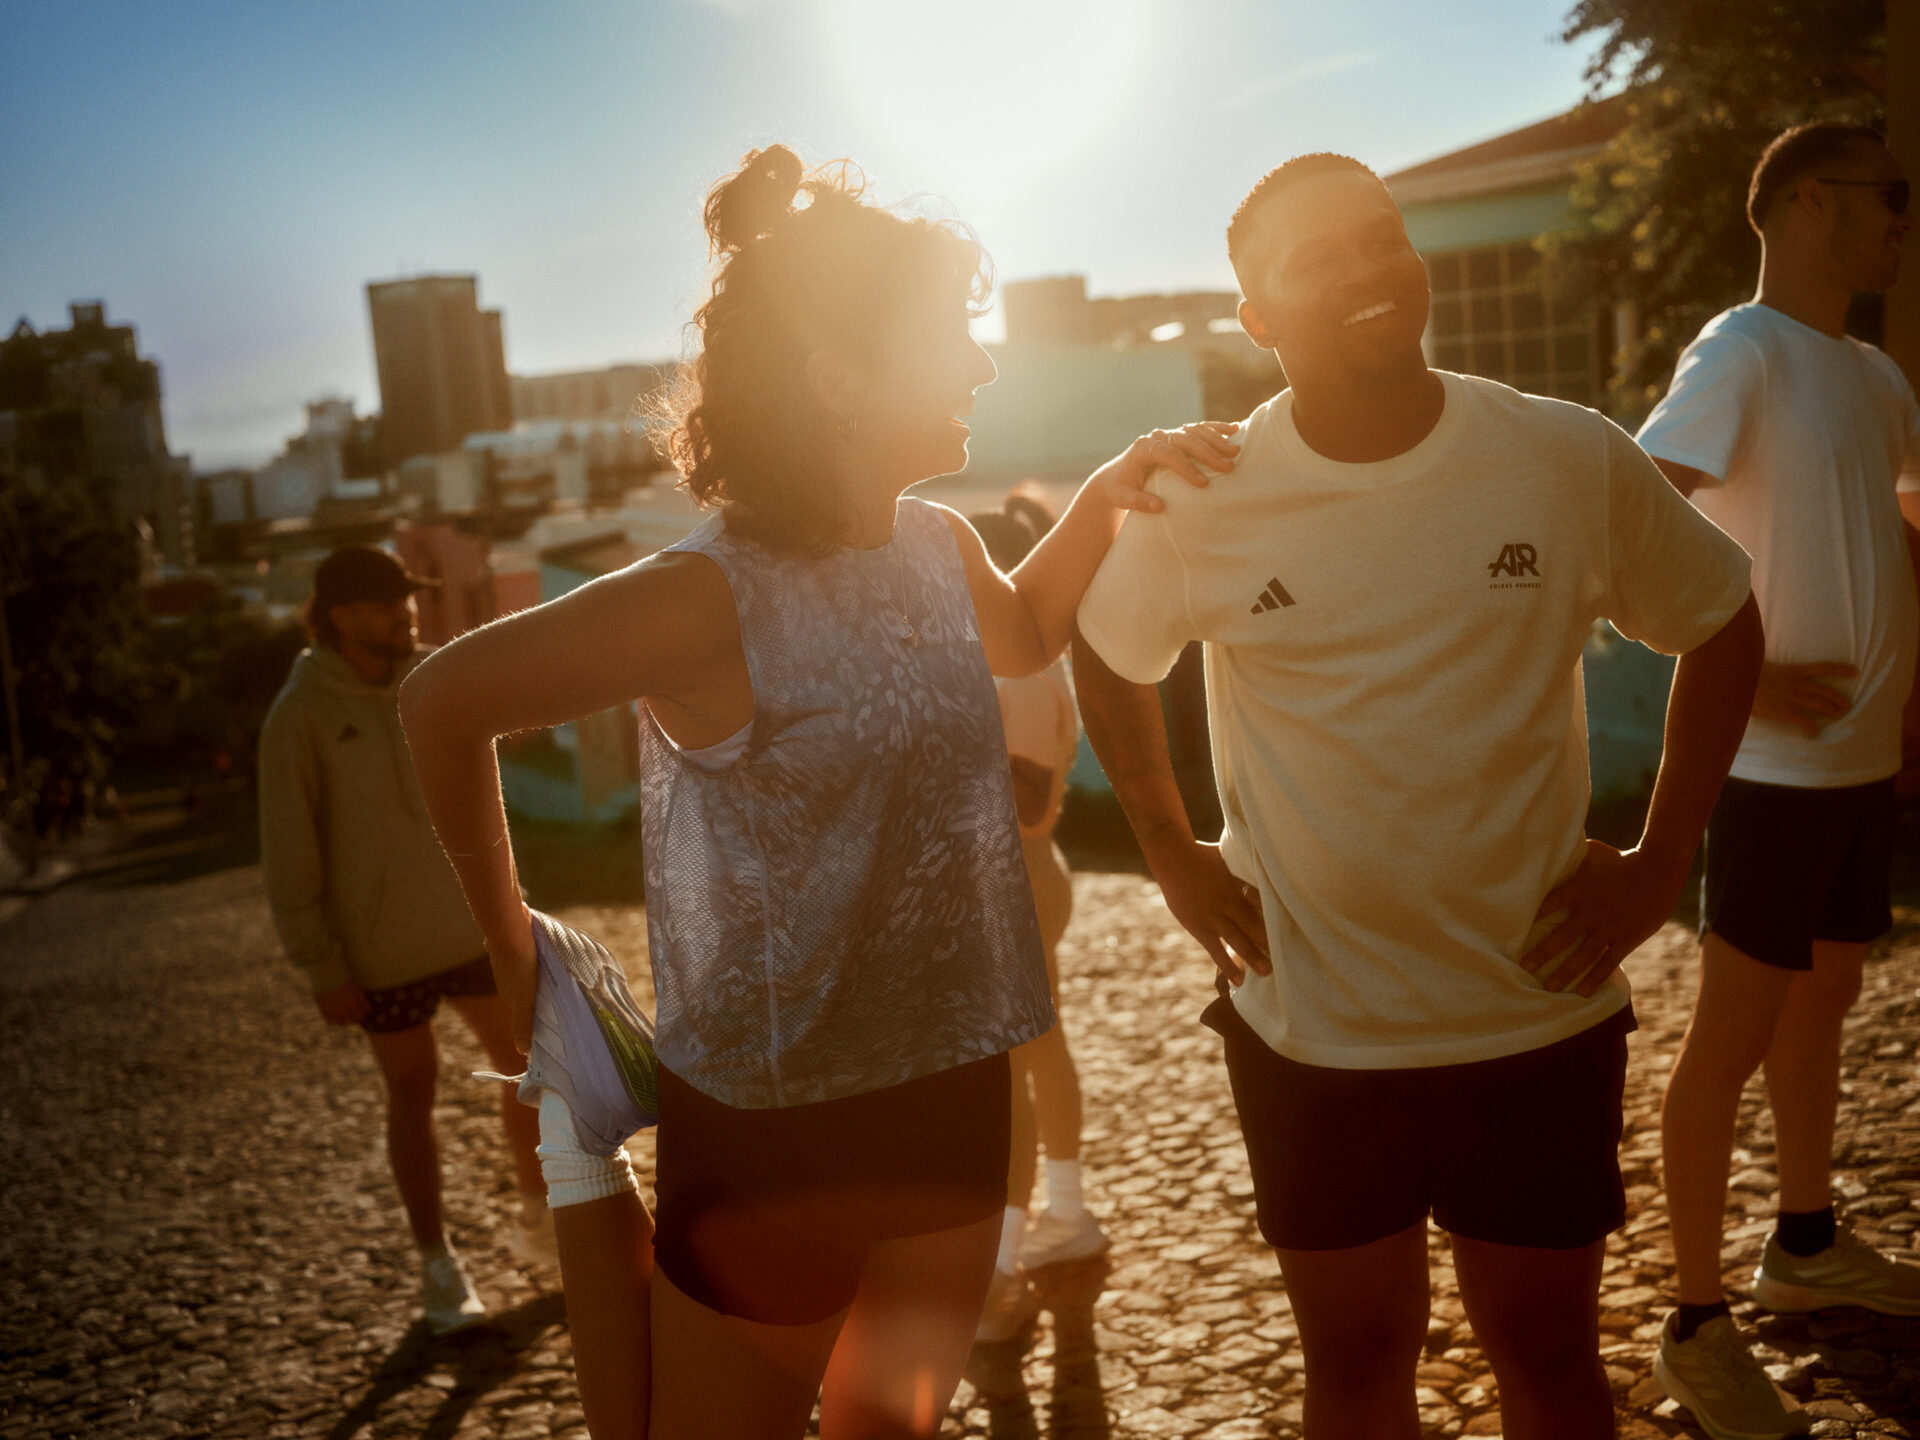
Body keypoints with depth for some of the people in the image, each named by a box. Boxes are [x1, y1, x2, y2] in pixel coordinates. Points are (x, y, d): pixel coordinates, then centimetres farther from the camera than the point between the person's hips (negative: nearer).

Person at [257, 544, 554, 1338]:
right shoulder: (300, 717, -13)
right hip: (384, 950, -4)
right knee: (412, 1095, 7)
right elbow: (288, 856, -11)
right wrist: (322, 968, -12)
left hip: (473, 923, 4)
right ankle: (437, 1263, 23)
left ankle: (538, 1218, 31)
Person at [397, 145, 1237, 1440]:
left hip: (952, 1095, 7)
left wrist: (1108, 494, 9)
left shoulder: (939, 549, 1)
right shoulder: (711, 600, -21)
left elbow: (1022, 635, 24)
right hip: (775, 1130, -6)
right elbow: (444, 704, -14)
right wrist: (513, 948, -5)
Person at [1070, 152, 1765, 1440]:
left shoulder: (1573, 461, -9)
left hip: (1539, 1010, 0)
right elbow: (1108, 658, 11)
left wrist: (1664, 859, 0)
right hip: (1311, 1028, 0)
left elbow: (1723, 627, 6)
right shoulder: (1198, 499, -8)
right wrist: (1171, 852, 3)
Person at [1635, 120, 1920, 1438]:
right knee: (1733, 1039, -1)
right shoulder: (1743, 352, -14)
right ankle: (1699, 1327, 10)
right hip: (1780, 766, -9)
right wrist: (1746, 678, -25)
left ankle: (1808, 1244, 38)